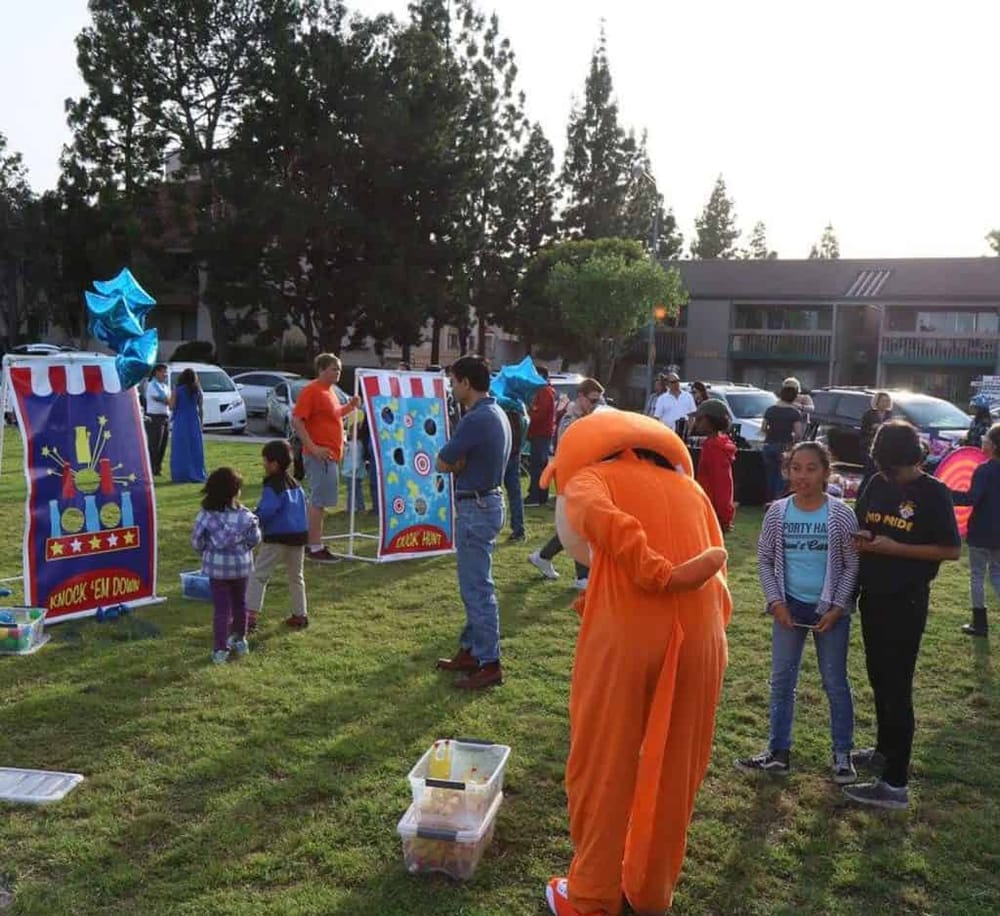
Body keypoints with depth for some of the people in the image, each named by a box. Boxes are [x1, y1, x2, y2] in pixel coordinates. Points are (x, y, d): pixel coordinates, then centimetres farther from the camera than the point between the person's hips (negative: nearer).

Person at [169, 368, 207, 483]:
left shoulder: (177, 390, -6)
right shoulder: (198, 391, 3)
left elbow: (172, 407, -7)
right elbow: (200, 408, 6)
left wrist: (172, 396, 10)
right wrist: (200, 422, 16)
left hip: (181, 422, -3)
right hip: (194, 422, 3)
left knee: (181, 449, 3)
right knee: (195, 449, 8)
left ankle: (182, 475, 2)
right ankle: (197, 474, 10)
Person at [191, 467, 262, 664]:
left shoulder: (205, 515, -14)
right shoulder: (244, 515, -14)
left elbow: (196, 542, -8)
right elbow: (254, 539, -7)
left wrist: (208, 552, 11)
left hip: (216, 566, -1)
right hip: (241, 565, 1)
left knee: (221, 608, 5)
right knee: (239, 603, 20)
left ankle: (221, 649, 7)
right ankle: (239, 640, 37)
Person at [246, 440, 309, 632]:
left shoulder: (272, 486, -13)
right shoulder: (295, 484, 11)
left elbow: (266, 512, -23)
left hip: (277, 538, -7)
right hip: (299, 536, 7)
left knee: (259, 576, 1)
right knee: (296, 577, 19)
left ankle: (250, 615, -5)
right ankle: (300, 615, 21)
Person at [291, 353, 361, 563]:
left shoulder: (329, 391, 15)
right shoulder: (311, 390, -13)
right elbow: (297, 421, -19)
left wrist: (349, 407, 11)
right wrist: (313, 448, -24)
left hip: (330, 455, 10)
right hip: (319, 456, -10)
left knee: (320, 501, 14)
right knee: (318, 501, -6)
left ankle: (315, 544, 23)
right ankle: (314, 548, -1)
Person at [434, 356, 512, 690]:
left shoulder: (476, 419, -21)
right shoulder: (497, 413, 10)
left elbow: (442, 464, -16)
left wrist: (457, 462, 2)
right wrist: (462, 463, -4)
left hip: (476, 508, -10)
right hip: (487, 501, 10)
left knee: (477, 587, -4)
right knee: (473, 584, 18)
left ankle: (489, 664, 3)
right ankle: (471, 650, 28)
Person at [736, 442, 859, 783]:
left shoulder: (841, 514, -10)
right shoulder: (778, 512, -4)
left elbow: (852, 565, -5)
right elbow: (765, 560, 3)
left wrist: (837, 607, -10)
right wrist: (775, 601, -5)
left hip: (830, 610, -2)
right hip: (789, 607, 2)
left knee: (835, 682, 9)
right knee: (781, 680, 9)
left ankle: (843, 755, 23)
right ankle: (778, 753, 20)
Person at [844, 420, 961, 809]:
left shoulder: (933, 493, -12)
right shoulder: (877, 483, 5)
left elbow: (951, 549, -12)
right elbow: (859, 524, 17)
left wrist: (895, 548, -20)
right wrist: (860, 538, -7)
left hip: (906, 603, -7)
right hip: (872, 596, 7)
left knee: (897, 687, -4)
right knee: (878, 678, 19)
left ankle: (895, 784, 2)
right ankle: (884, 750, 38)